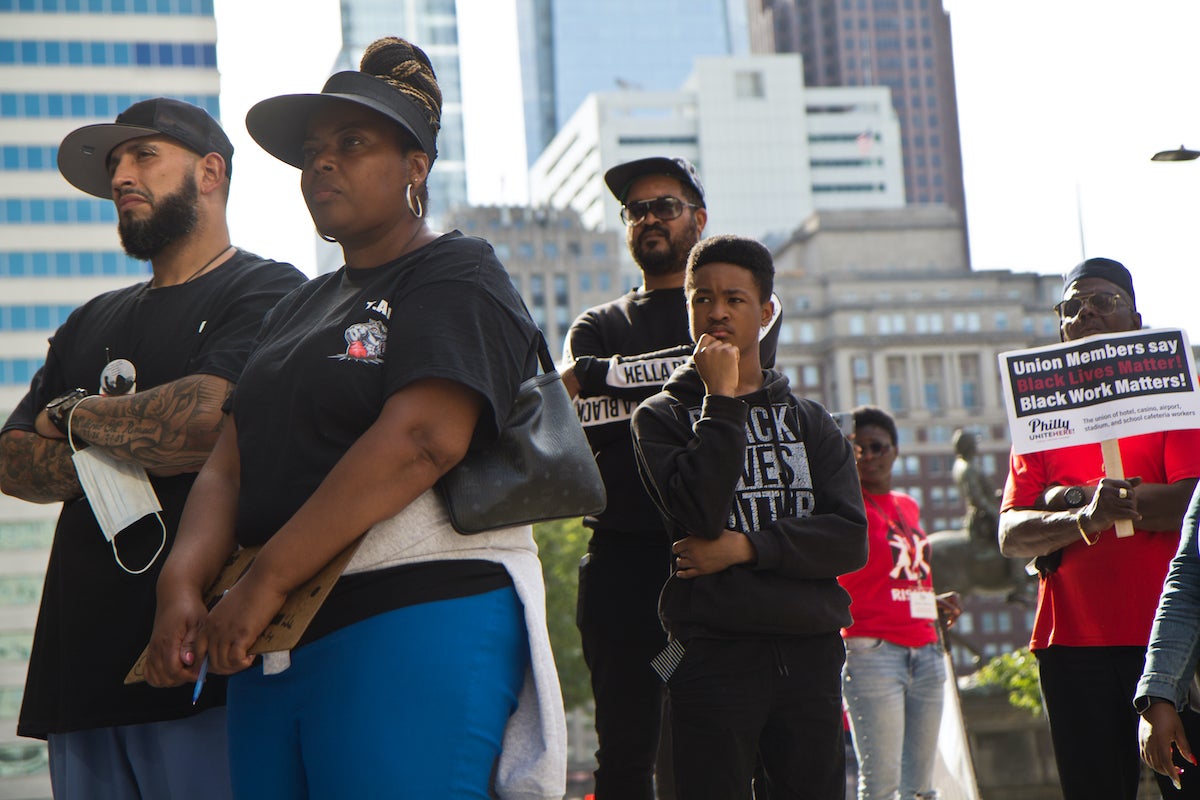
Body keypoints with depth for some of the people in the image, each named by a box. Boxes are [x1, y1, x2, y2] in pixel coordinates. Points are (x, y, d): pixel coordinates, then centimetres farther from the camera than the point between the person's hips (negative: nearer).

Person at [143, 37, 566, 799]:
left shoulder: (458, 278, -1)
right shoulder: (300, 308, 23)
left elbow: (422, 439, -18)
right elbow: (228, 467, 14)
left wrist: (266, 582, -18)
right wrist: (181, 586, -5)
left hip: (412, 624, -7)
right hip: (272, 645, 7)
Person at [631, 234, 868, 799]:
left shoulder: (810, 422, 15)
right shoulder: (662, 416, 7)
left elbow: (849, 540, 2)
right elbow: (700, 513, -12)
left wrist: (746, 546, -10)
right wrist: (722, 399, -7)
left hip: (810, 653, 3)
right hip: (714, 653, -3)